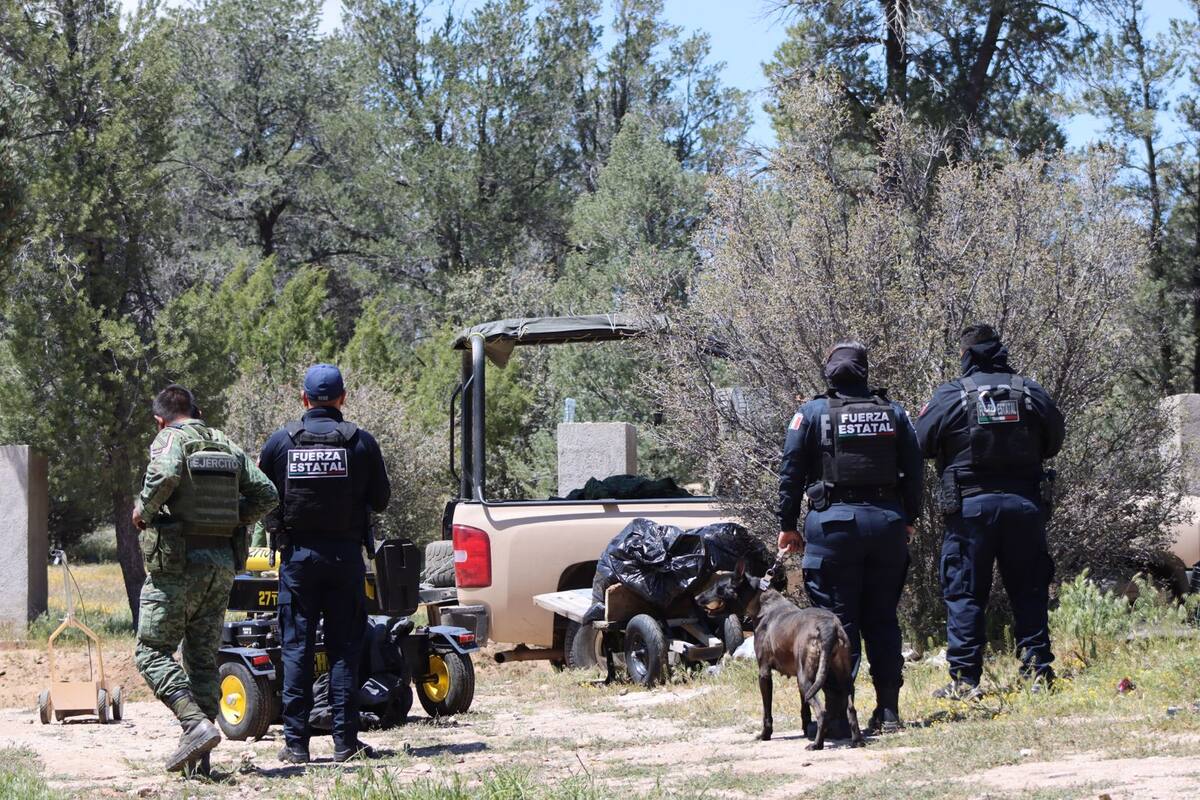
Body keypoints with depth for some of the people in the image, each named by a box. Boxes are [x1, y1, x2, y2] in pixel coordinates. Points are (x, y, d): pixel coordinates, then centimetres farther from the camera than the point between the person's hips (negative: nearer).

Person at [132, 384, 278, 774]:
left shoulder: (170, 439, -5)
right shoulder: (227, 446, 13)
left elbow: (166, 475, -27)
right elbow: (267, 494, 8)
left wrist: (144, 509, -12)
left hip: (178, 564, -6)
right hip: (223, 564, 6)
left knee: (152, 652, 0)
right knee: (203, 657, 11)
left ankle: (197, 724, -19)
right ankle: (199, 756, 8)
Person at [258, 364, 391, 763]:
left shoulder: (281, 441, -2)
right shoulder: (361, 442, -3)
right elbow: (380, 500, 3)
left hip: (297, 554, 0)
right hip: (345, 552, 0)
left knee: (296, 647, 4)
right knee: (344, 648, 5)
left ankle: (296, 742, 2)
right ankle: (345, 741, 3)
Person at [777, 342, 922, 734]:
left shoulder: (811, 413, -1)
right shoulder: (893, 412, 9)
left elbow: (792, 473, -1)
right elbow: (914, 470, 11)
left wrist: (787, 525, 5)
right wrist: (908, 519, 20)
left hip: (833, 523, -3)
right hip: (887, 521, 3)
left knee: (838, 620, 0)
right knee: (882, 619, 9)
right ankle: (888, 709, 9)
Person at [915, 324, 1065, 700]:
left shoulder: (950, 396, -5)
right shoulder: (1031, 392, 4)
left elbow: (921, 443, 0)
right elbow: (1054, 441, 14)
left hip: (971, 505, -3)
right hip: (1025, 504, 3)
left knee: (964, 594, 2)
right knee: (1028, 592, 10)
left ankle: (964, 679, -2)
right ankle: (1038, 672, 9)